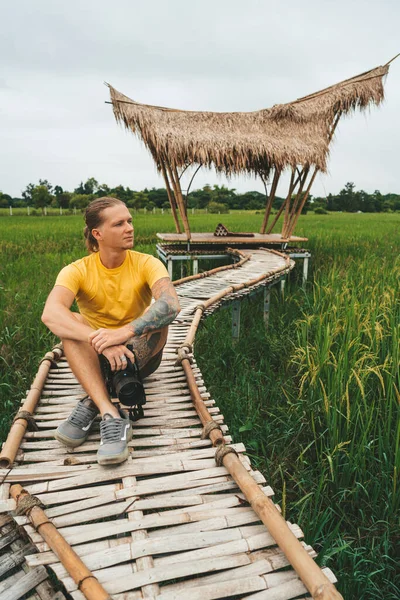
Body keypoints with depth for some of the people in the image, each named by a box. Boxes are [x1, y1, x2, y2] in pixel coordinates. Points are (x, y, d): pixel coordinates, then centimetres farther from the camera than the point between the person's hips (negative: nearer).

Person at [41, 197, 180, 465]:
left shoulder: (147, 264, -13)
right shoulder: (77, 270, -13)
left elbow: (172, 304, -33)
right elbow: (50, 314, -32)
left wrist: (126, 332, -47)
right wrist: (100, 341, -46)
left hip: (141, 353, 0)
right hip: (94, 357, 1)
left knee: (158, 315, -29)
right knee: (70, 322, -27)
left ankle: (92, 403, -31)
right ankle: (111, 415, -40)